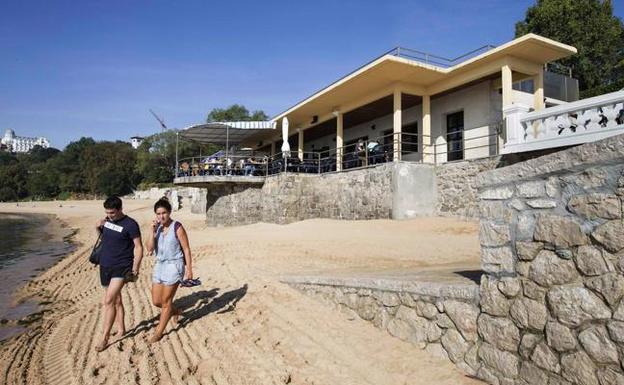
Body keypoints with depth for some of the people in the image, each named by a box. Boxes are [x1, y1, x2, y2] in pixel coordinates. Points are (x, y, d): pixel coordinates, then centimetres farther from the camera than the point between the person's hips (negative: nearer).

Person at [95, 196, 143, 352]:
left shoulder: (130, 224, -13)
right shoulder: (107, 220, 5)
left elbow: (139, 247, -11)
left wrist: (135, 269, -17)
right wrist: (98, 227, 3)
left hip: (121, 268, -6)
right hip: (105, 266, 7)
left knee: (109, 301, -12)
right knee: (116, 300, 16)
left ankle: (105, 338, -2)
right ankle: (121, 329, 30)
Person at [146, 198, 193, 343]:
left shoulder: (177, 227, -13)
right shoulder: (157, 228, 4)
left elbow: (186, 249, -10)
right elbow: (150, 249, -3)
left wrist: (189, 269, -11)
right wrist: (152, 231, -13)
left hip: (174, 266, -6)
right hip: (159, 266, 6)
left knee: (166, 301, 4)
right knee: (156, 301, 12)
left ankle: (159, 332, 21)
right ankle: (175, 311, 41)